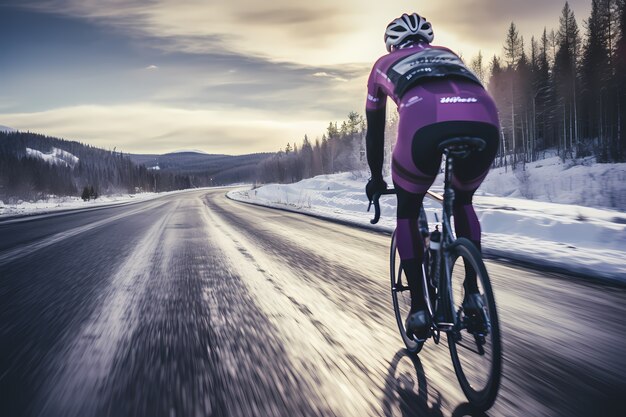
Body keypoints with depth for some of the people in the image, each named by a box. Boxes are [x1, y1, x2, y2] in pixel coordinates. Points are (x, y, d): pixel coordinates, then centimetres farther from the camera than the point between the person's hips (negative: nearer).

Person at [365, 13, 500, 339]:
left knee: (407, 213, 23)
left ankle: (419, 309, 17)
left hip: (424, 122, -3)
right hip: (484, 121, 3)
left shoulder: (384, 65, 36)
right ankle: (473, 294, 24)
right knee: (463, 202, 32)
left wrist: (376, 178, 54)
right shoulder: (448, 55, 43)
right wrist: (458, 176, 60)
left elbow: (375, 130, 41)